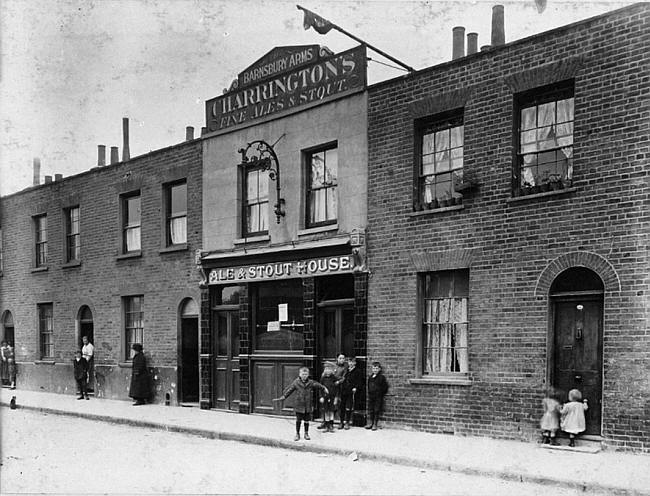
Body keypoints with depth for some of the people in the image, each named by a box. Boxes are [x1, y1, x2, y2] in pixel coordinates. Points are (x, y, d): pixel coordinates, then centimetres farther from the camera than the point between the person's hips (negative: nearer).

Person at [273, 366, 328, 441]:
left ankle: (306, 433, 23)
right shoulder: (296, 383, -3)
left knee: (306, 420, 8)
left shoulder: (311, 382, 1)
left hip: (308, 405, 1)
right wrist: (282, 397, -1)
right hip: (299, 405, -1)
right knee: (298, 420, 2)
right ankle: (297, 434, 15)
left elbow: (317, 385, -4)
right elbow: (289, 390, 0)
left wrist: (324, 388, -18)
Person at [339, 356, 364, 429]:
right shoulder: (346, 371, 16)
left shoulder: (358, 371, 3)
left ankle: (347, 423, 6)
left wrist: (356, 388, -12)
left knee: (349, 408, -4)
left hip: (351, 392, -4)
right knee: (341, 407, 3)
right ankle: (342, 422, 13)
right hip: (343, 391, 4)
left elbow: (360, 382, 0)